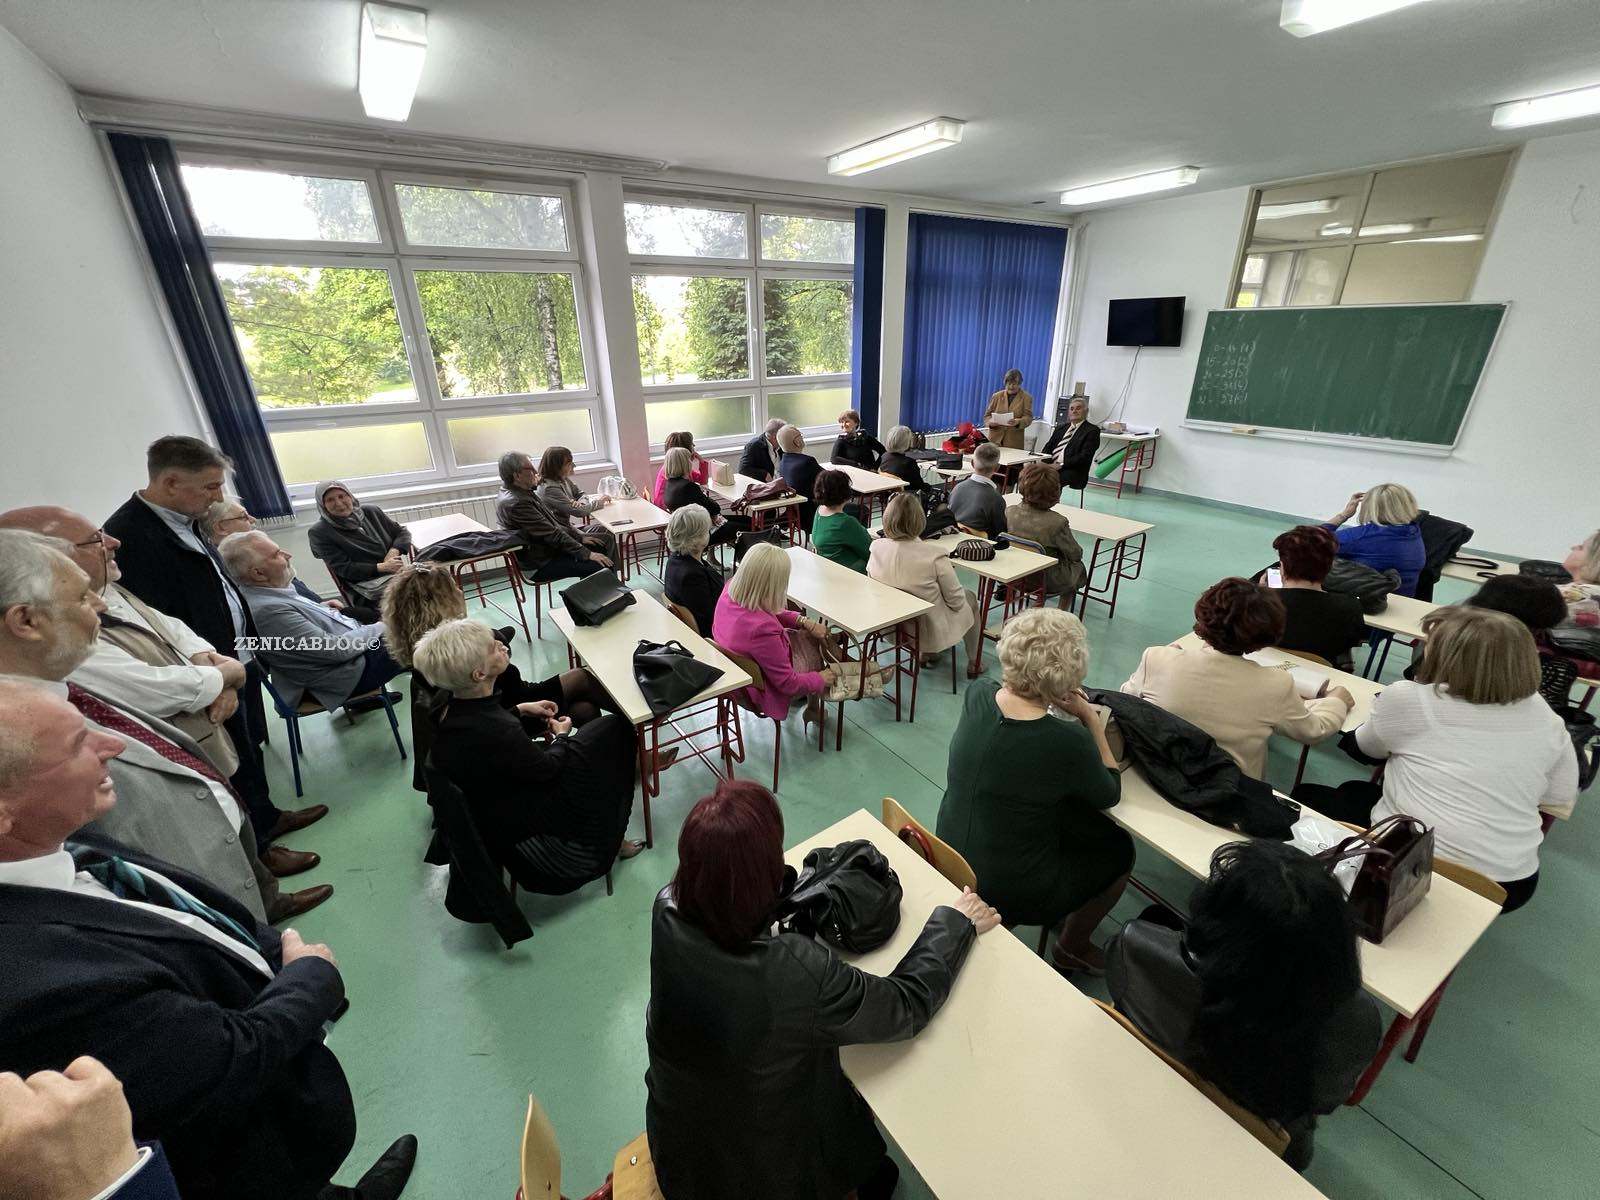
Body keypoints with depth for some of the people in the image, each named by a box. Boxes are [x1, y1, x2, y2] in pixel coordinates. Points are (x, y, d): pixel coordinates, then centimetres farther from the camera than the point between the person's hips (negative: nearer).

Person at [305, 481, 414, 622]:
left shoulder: (371, 511, 15)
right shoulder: (319, 532, 3)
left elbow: (402, 532, 20)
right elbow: (343, 568, -2)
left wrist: (394, 551, -3)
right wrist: (382, 567, -13)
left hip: (399, 569, 5)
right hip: (367, 581, -4)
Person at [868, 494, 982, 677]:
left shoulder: (876, 548, -16)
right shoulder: (934, 555, -30)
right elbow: (956, 601, -18)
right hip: (930, 632, -5)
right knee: (969, 598, 26)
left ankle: (926, 653, 44)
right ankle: (973, 664, 42)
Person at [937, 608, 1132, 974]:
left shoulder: (977, 695, -15)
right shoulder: (1068, 741, -30)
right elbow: (1110, 794, -6)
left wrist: (1052, 703, 1)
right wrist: (1090, 717, -4)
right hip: (1009, 893, -5)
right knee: (1119, 848, 19)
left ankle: (1059, 912, 43)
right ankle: (1073, 948, 41)